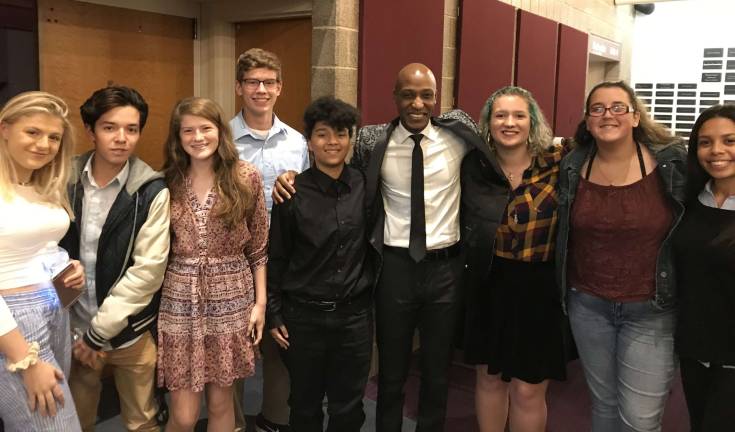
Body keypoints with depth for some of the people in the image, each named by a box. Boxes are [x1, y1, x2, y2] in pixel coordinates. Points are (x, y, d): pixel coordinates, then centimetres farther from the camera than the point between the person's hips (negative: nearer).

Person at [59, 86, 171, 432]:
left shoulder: (152, 192, -11)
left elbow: (148, 270, -13)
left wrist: (100, 332, -12)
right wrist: (82, 332, -3)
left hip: (128, 331, -2)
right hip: (72, 327, 3)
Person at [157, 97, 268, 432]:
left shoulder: (246, 178, -2)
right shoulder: (167, 182, 0)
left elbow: (258, 248, 3)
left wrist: (260, 302, 1)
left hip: (231, 300, 0)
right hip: (180, 301, 0)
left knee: (220, 402, 12)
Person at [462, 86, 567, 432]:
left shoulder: (558, 164, -8)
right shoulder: (473, 166, -1)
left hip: (539, 288, -2)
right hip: (488, 285, 3)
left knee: (528, 390, 7)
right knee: (489, 377, 17)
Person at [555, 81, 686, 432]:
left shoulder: (672, 163, -9)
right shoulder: (572, 168, 0)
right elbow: (561, 234, 10)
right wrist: (566, 290, 7)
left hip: (651, 311, -3)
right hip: (588, 305, 3)